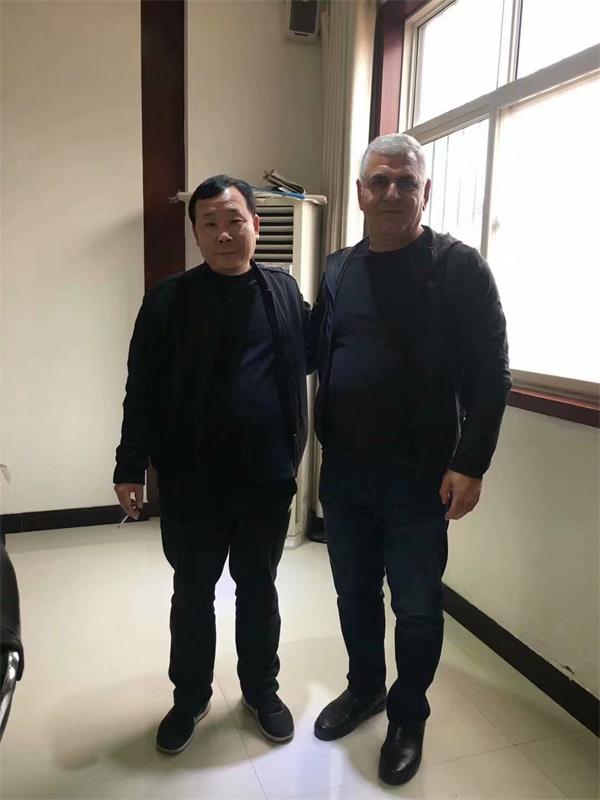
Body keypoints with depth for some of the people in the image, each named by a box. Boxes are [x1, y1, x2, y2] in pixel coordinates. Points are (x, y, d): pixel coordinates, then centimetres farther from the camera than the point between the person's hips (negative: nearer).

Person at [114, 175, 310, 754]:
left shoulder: (284, 291, 3)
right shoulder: (168, 301, -4)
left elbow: (307, 358, 15)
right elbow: (142, 391, -3)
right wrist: (131, 466, -6)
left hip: (267, 479, 2)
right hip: (191, 481, -1)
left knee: (258, 590, 18)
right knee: (192, 595, 16)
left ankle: (261, 690, 40)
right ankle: (190, 697, 39)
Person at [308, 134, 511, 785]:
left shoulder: (460, 268, -7)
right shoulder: (338, 269, 7)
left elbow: (490, 375, -9)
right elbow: (311, 353, 12)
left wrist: (470, 463, -14)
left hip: (419, 475, -4)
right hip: (342, 470, 5)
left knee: (416, 608, 10)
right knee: (354, 593, 19)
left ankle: (408, 717, 35)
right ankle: (364, 688, 44)